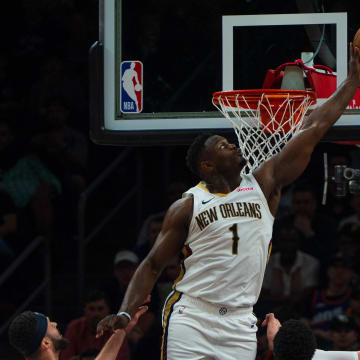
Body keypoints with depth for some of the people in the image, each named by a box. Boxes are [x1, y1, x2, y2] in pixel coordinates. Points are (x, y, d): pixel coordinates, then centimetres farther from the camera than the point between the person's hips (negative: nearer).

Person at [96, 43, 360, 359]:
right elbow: (153, 265, 5)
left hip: (239, 326, 3)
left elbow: (312, 131, 5)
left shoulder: (264, 186, 6)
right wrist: (125, 313, -8)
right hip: (191, 318, -3)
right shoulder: (187, 207, 1)